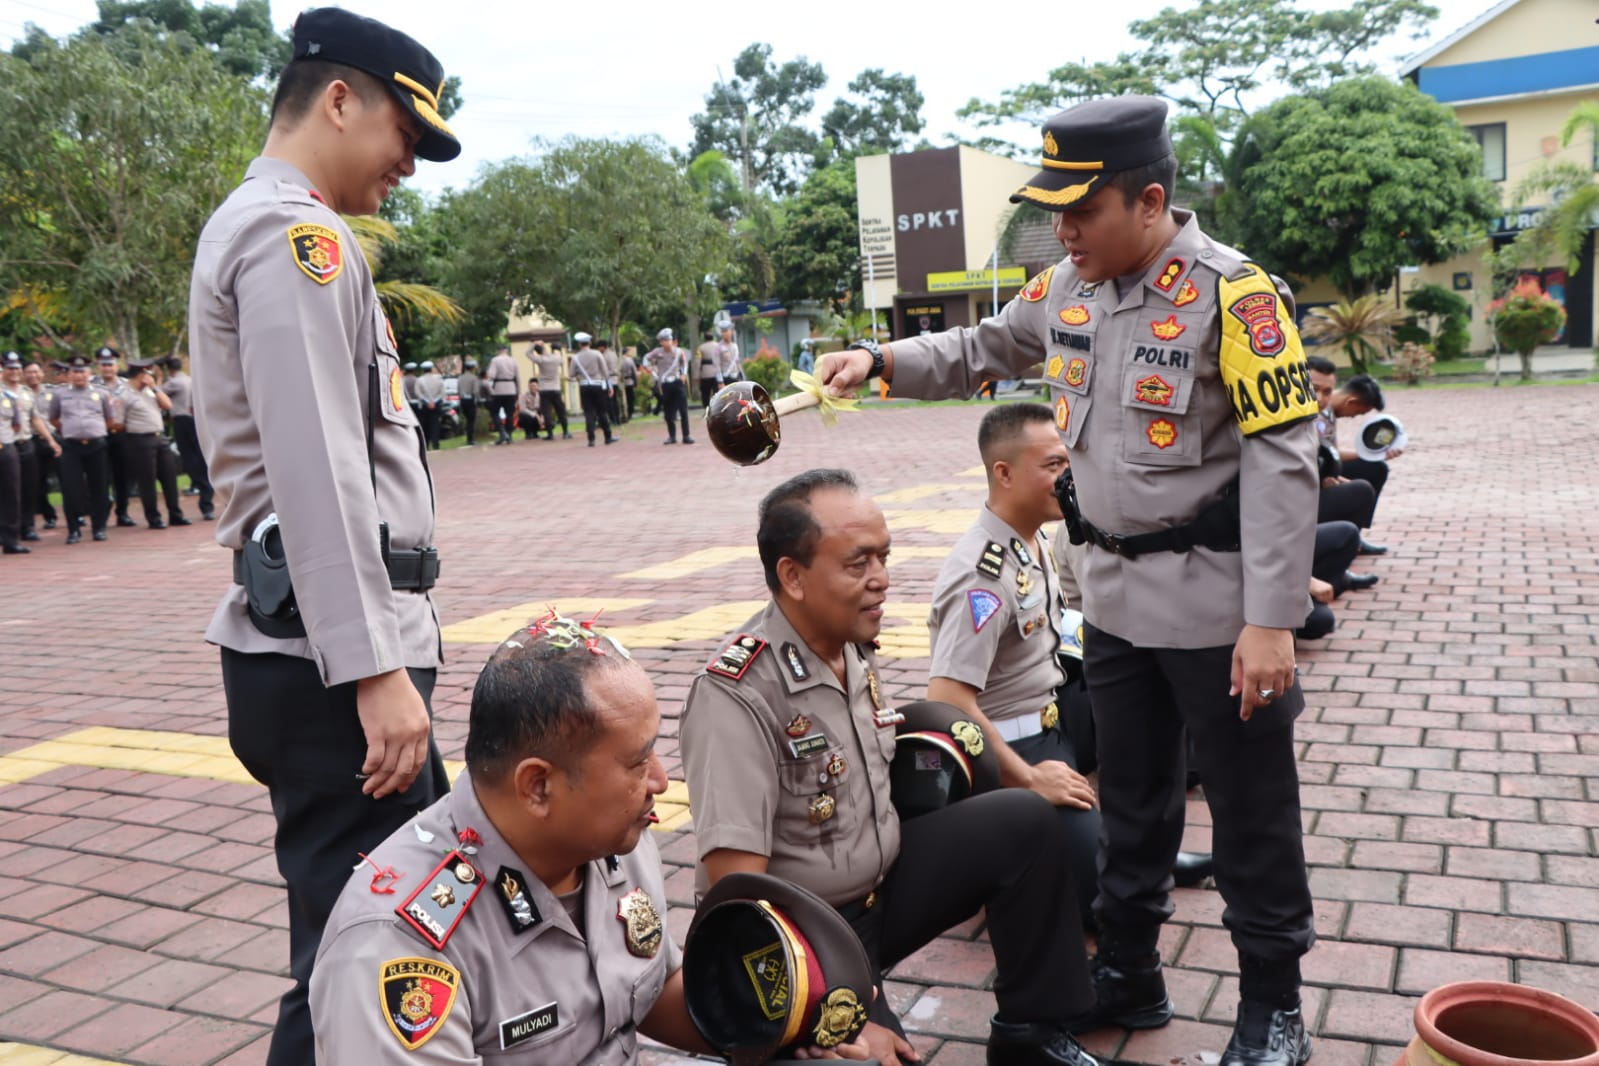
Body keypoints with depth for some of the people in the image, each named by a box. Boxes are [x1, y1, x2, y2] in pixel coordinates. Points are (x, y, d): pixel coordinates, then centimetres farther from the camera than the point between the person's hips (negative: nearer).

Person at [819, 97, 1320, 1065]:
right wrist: (880, 360, 6)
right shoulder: (1067, 289, 4)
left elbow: (1282, 460, -18)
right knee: (1131, 801, 20)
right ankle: (1128, 975, 38)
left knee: (1251, 815, 7)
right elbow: (982, 350, 22)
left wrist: (1272, 620, -21)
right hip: (1116, 594, 7)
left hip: (1218, 602, -7)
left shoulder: (1235, 295, -17)